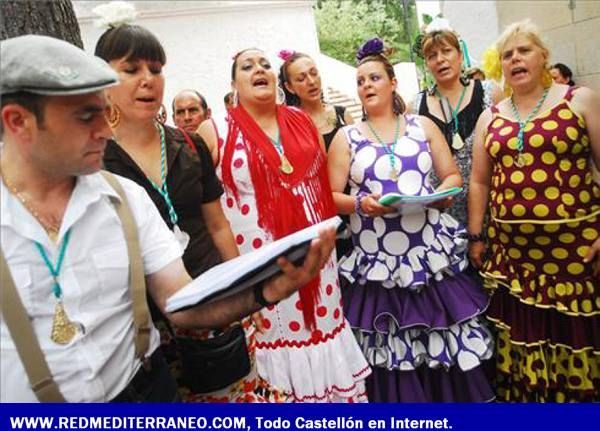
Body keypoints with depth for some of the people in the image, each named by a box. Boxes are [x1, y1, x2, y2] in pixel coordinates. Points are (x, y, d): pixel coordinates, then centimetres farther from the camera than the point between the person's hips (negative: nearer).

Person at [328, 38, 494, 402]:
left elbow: (453, 176, 10)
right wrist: (361, 203, -16)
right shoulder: (346, 137, 6)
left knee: (451, 342, 5)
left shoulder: (423, 126, 10)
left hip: (433, 250, 1)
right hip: (379, 259, -1)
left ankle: (455, 398, 26)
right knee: (394, 348, 5)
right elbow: (331, 196, 3)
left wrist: (443, 192, -11)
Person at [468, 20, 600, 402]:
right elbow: (479, 181, 13)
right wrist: (475, 237, 9)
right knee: (522, 338, 10)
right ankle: (525, 396, 27)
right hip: (511, 247, 3)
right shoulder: (490, 118, 11)